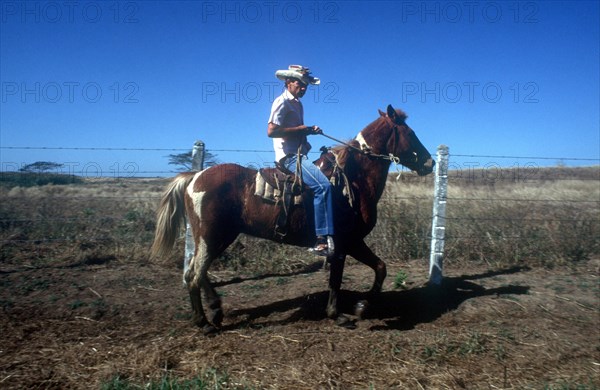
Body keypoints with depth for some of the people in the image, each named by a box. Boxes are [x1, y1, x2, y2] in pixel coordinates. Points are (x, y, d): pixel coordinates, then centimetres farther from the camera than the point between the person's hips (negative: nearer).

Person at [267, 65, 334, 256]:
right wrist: (299, 129, -15)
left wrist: (310, 130, 11)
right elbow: (271, 131, -19)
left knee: (329, 181, 10)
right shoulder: (282, 102, -6)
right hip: (290, 156, -10)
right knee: (323, 185, -28)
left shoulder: (297, 104, 23)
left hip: (299, 155, 10)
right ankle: (323, 239, -28)